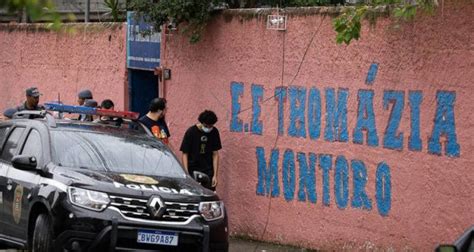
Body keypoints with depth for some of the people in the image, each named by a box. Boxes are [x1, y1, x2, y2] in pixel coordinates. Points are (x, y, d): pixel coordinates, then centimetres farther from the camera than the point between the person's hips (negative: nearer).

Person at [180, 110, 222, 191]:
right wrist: (186, 174, -16)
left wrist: (215, 175, -2)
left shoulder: (214, 132, -1)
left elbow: (215, 154, 3)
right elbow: (185, 154, -8)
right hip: (193, 171, -3)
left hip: (208, 172, 3)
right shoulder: (191, 132, -10)